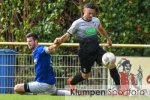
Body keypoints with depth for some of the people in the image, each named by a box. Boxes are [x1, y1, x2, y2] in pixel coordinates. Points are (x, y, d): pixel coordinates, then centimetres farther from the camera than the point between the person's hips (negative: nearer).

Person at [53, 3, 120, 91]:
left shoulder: (96, 20, 2)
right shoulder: (77, 23, -12)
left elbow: (101, 29, 24)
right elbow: (68, 35, -12)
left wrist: (108, 39, 38)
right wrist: (60, 40, -33)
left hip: (97, 50, 4)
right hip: (86, 53, -4)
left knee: (112, 64, -17)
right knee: (85, 76, 11)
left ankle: (119, 87, -5)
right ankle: (71, 82, 43)